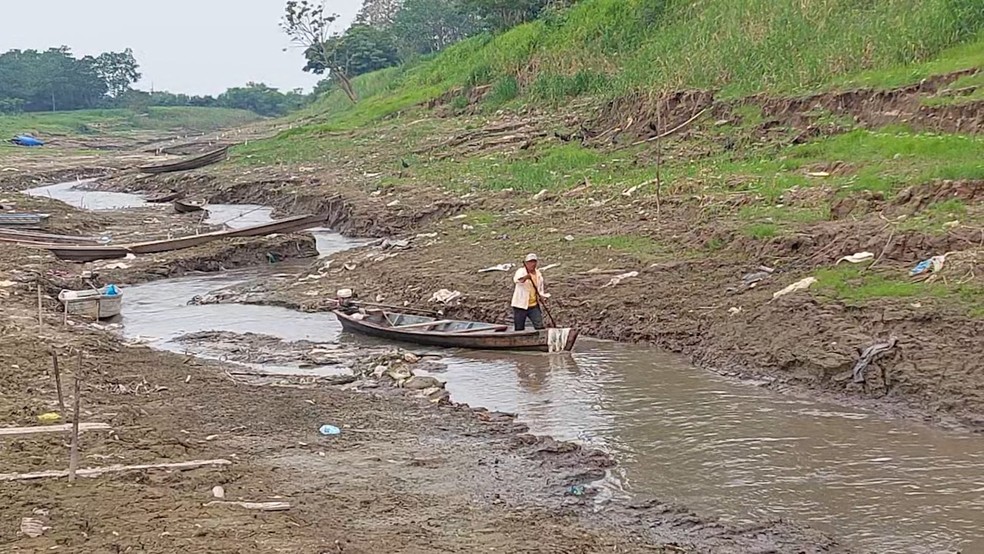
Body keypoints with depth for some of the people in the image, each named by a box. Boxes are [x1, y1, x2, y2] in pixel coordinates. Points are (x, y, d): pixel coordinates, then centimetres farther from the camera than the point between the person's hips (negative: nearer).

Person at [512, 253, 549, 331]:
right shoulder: (521, 271, -10)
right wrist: (525, 278, -57)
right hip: (521, 305, -4)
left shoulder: (538, 274, 8)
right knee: (519, 329, 2)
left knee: (540, 327, -5)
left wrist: (544, 295, -1)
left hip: (534, 306, 4)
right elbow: (516, 279, -34)